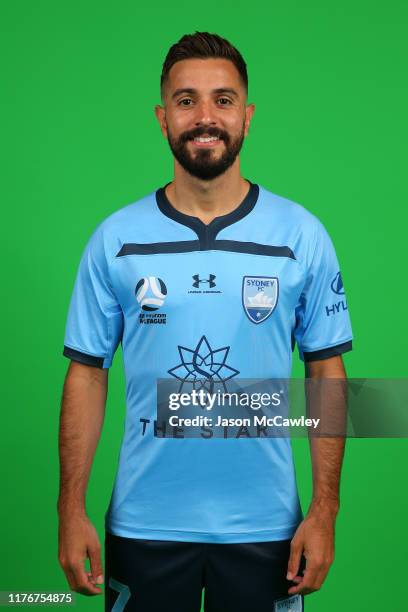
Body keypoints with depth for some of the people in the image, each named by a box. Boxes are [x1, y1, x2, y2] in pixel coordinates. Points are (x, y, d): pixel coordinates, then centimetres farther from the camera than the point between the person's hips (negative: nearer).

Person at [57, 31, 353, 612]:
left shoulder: (301, 235, -3)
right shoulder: (115, 238, -3)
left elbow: (326, 371, -1)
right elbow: (88, 372, 0)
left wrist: (325, 511, -5)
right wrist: (71, 509, -4)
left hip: (264, 524, 0)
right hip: (143, 523, 0)